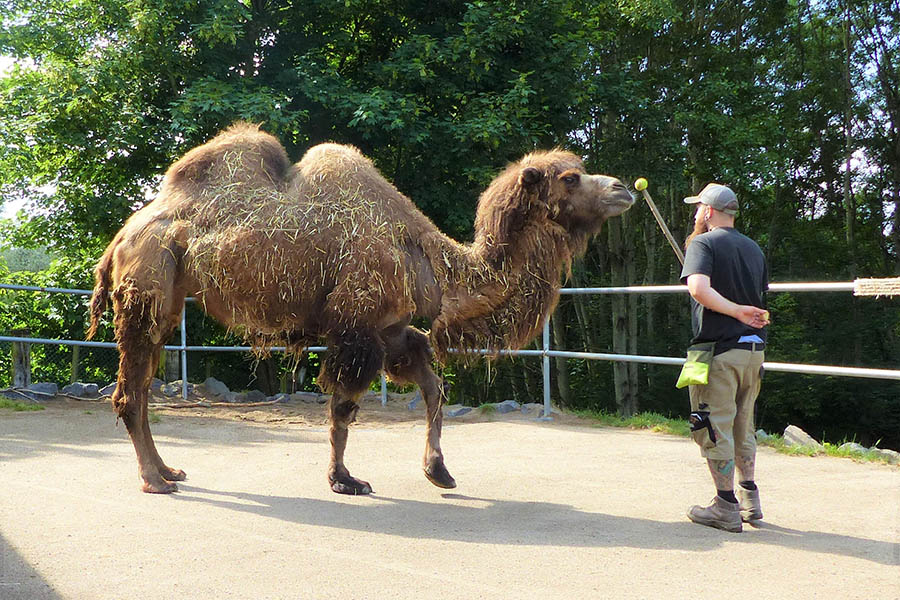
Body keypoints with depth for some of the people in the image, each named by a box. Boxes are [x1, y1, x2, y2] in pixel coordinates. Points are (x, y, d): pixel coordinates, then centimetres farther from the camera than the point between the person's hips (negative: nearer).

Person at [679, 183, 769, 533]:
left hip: (719, 349, -7)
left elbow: (698, 287, -25)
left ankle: (726, 507, 2)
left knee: (714, 429, 0)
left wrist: (736, 310, -22)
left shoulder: (703, 244, -6)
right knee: (742, 427, 18)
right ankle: (750, 500, 21)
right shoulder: (754, 248, 16)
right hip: (754, 348, 7)